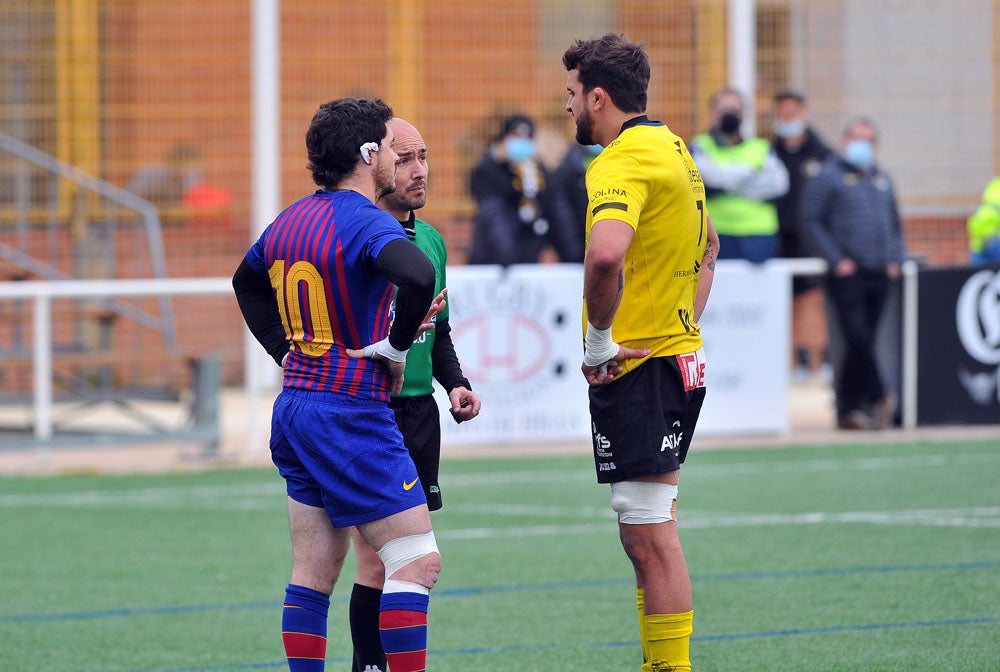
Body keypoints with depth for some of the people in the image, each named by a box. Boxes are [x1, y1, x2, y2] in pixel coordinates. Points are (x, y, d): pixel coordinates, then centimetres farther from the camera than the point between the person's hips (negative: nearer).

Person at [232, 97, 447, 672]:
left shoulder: (294, 218, 11)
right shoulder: (365, 220, -15)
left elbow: (248, 281, 31)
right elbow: (418, 276, -35)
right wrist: (394, 347, -18)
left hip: (296, 404, 9)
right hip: (350, 412, -9)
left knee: (313, 571, 11)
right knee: (418, 561, -7)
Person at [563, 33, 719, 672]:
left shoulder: (623, 162, -16)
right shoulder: (675, 150, 16)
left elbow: (606, 254, -34)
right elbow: (708, 244, 32)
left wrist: (599, 338, -21)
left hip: (636, 369, -10)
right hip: (679, 357, 10)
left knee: (650, 534, -8)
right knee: (648, 533, 13)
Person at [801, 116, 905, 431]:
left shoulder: (881, 180, 19)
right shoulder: (828, 177, 0)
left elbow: (894, 224, 26)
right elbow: (811, 221, -5)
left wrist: (894, 259, 10)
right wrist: (836, 260, -12)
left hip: (879, 275, 5)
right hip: (848, 274, -5)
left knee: (862, 344, 4)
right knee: (857, 339, -13)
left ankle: (849, 409, 8)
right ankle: (878, 397, -2)